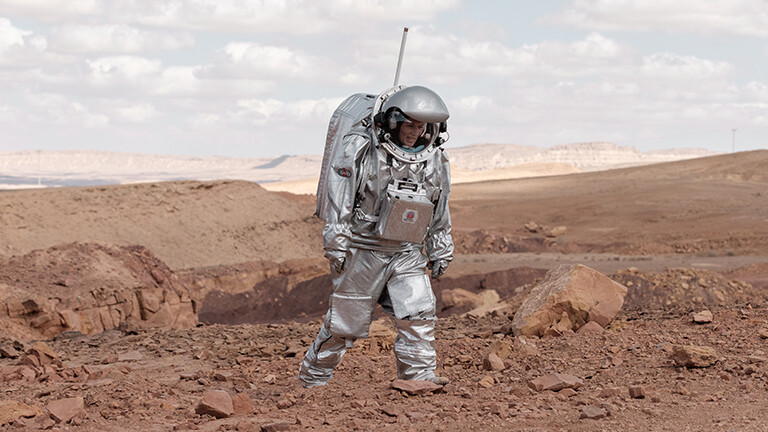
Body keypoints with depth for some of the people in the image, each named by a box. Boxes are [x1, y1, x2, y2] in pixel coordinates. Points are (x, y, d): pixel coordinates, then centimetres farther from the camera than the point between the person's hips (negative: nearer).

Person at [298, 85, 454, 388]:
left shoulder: (434, 159, 5)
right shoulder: (360, 148, -12)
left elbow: (440, 211, 15)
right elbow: (338, 200, -12)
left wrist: (441, 252, 17)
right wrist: (336, 247, -14)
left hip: (406, 254, 4)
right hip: (363, 250, -4)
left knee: (418, 313, -11)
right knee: (346, 320, 3)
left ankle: (420, 377, -8)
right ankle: (313, 378, 19)